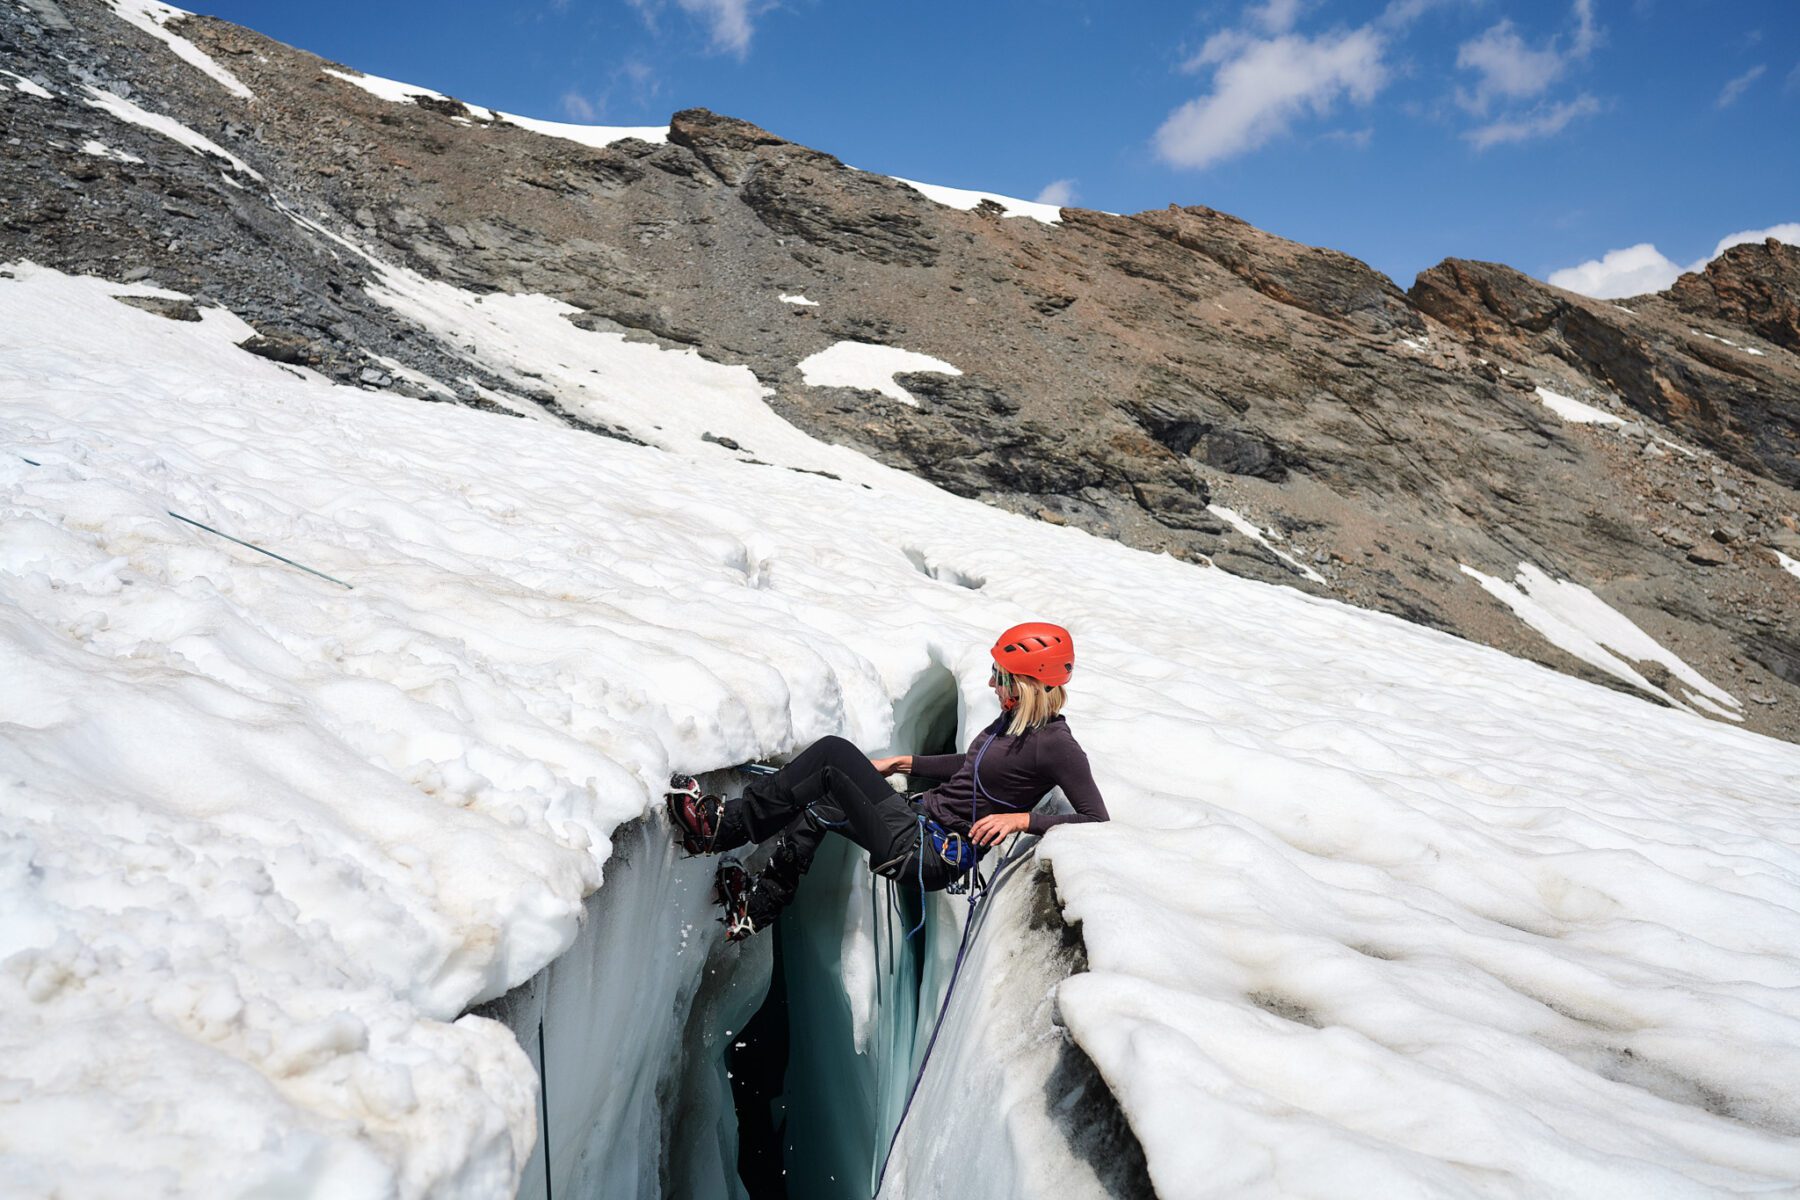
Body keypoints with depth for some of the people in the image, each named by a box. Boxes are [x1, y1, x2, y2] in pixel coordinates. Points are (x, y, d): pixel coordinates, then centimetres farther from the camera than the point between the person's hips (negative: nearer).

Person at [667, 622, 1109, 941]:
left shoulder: (1054, 744, -17)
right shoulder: (1016, 719, 9)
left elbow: (1097, 819, -20)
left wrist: (1021, 819, -26)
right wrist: (903, 763, 24)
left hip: (932, 857, -9)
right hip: (921, 819, 9)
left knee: (833, 754, -13)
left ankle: (722, 826, -4)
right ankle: (756, 908, 22)